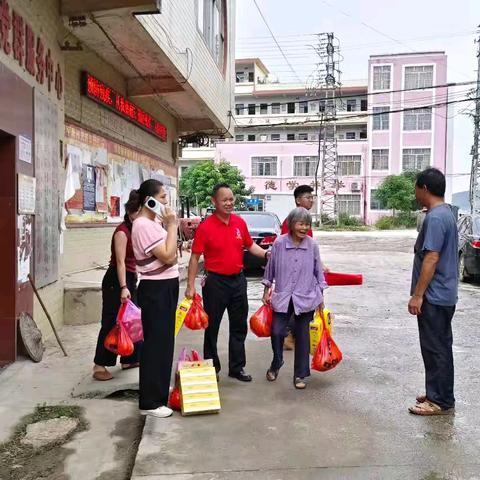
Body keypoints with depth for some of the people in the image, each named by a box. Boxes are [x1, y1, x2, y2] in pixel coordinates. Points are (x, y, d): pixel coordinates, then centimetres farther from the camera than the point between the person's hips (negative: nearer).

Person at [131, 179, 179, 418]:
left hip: (164, 288, 10)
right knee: (155, 343, -3)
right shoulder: (143, 225, -19)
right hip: (155, 290, -10)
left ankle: (159, 390, 33)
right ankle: (150, 402, 8)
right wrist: (172, 226, -18)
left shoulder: (153, 222, 11)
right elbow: (168, 256, -23)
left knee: (164, 340, 18)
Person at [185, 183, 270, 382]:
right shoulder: (205, 227, -12)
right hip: (215, 282, -5)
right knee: (212, 327, 7)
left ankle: (237, 368, 27)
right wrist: (191, 286, -12)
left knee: (239, 327, 13)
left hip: (238, 280, 5)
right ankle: (212, 369, 22)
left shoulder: (240, 222, 3)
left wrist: (266, 254, -2)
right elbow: (195, 257, -9)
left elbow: (250, 245, 16)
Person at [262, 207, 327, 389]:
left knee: (302, 336, 8)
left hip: (306, 298, 1)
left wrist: (321, 297, 7)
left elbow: (318, 271, 6)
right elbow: (270, 268, 4)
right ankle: (276, 364, 25)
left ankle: (300, 375, 23)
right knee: (277, 332, -4)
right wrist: (266, 291, 8)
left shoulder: (312, 245, -4)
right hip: (282, 297, -1)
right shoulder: (279, 243, -7)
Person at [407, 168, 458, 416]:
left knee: (435, 348, -1)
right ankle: (438, 394, 28)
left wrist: (417, 295, -19)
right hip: (444, 294, 10)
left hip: (434, 296, -10)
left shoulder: (435, 217, -19)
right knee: (440, 346, 16)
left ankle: (440, 401, 10)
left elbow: (431, 259, -23)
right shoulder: (446, 213, 13)